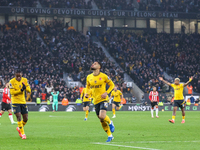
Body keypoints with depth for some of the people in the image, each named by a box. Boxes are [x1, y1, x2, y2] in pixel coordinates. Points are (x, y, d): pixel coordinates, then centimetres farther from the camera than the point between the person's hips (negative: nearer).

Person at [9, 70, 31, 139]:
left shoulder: (25, 80, 2)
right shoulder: (12, 81, -10)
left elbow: (29, 90, 0)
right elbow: (12, 92, -15)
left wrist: (25, 87, -21)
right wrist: (20, 90, -25)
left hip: (23, 102, 4)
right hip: (15, 102, -4)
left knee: (25, 119, 6)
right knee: (19, 117, -14)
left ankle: (19, 128, 34)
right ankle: (22, 133, -6)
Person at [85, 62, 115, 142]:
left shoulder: (103, 76, -7)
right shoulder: (89, 77, 6)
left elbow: (112, 85, 3)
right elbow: (88, 86, 22)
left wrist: (106, 93, -11)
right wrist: (87, 93, 2)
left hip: (103, 99, -5)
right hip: (95, 101, 5)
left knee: (102, 116, -25)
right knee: (101, 120, 5)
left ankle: (110, 123, 9)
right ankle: (110, 136, 18)